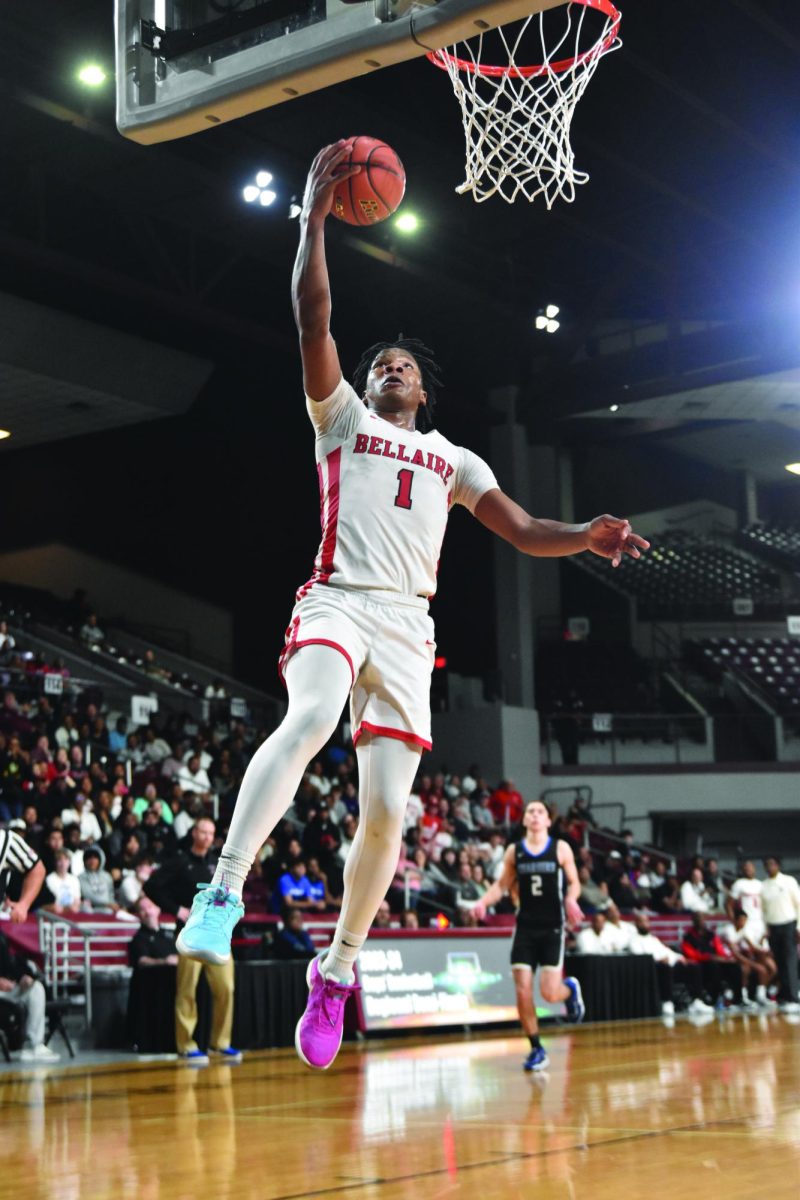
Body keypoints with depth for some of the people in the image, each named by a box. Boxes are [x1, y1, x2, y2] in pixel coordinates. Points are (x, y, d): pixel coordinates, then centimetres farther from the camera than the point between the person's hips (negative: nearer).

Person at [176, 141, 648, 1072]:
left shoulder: (453, 459, 26)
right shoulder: (342, 420, 18)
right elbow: (312, 319, 6)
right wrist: (315, 217, 0)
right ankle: (223, 894, -38)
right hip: (336, 601, -3)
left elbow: (522, 531, 19)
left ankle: (337, 969, 11)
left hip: (408, 624, 3)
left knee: (386, 806, -5)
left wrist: (587, 537, -1)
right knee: (310, 718, -36)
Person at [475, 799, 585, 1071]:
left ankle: (571, 988, 29)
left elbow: (574, 882, 4)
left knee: (550, 993, -9)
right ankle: (536, 1049, 11)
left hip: (552, 928, -2)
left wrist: (571, 899, -18)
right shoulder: (514, 851, 5)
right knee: (522, 991, -5)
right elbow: (502, 884, 11)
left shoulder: (560, 849, -1)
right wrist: (483, 902, -7)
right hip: (525, 926, 2)